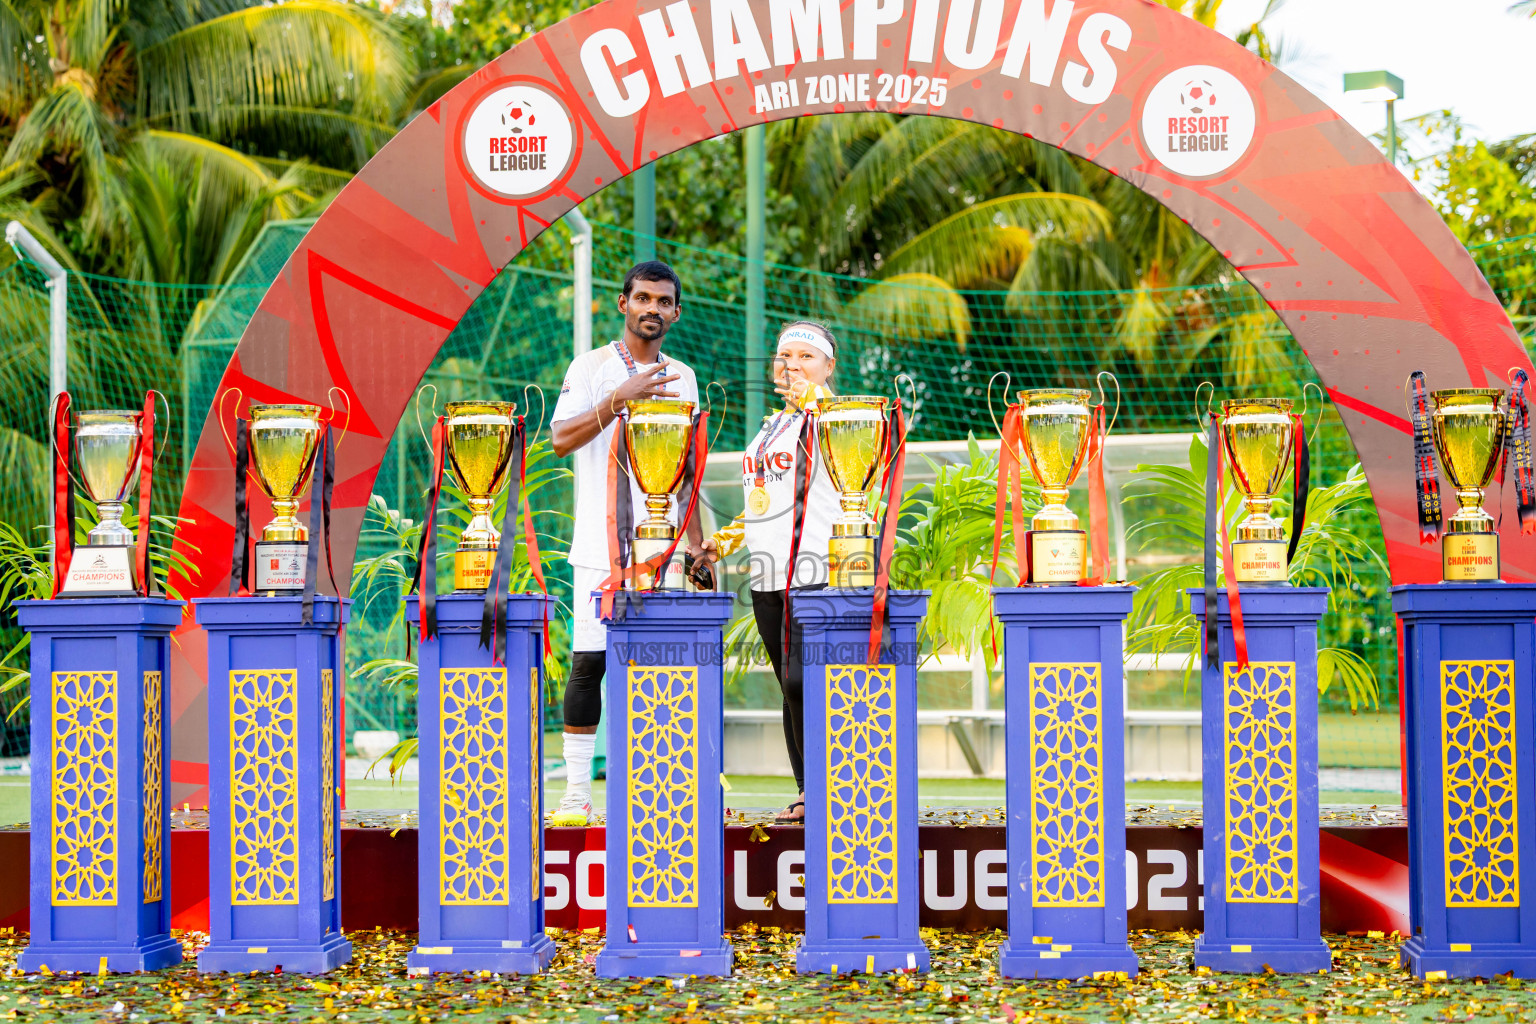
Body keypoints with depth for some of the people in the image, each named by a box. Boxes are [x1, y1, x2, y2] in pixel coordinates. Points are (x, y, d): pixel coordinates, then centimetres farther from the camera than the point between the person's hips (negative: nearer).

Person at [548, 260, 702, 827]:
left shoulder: (682, 377, 16)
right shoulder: (592, 366, 1)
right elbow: (560, 439, -12)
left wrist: (695, 540, 14)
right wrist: (621, 398, -21)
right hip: (602, 545, -4)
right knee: (589, 661, -7)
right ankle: (576, 793, -2)